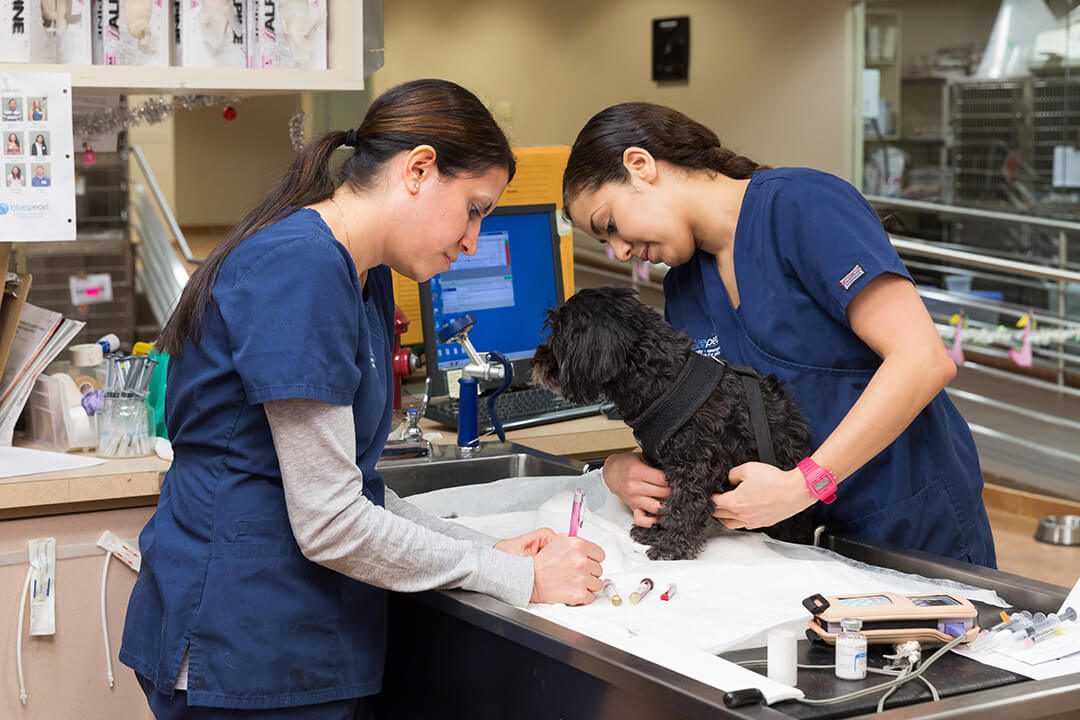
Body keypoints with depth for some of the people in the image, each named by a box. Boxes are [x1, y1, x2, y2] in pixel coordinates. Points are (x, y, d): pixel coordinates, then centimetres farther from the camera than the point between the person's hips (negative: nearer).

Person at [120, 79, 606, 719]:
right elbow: (328, 522, -22)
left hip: (314, 639, 9)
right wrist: (521, 579, -14)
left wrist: (487, 552, -1)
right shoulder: (300, 268, -20)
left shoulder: (364, 277, 11)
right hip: (245, 654, -9)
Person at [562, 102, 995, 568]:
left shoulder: (801, 205, -14)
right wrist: (622, 470, -9)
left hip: (917, 533, -7)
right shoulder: (682, 290, 9)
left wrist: (800, 486, -25)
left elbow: (923, 361, -22)